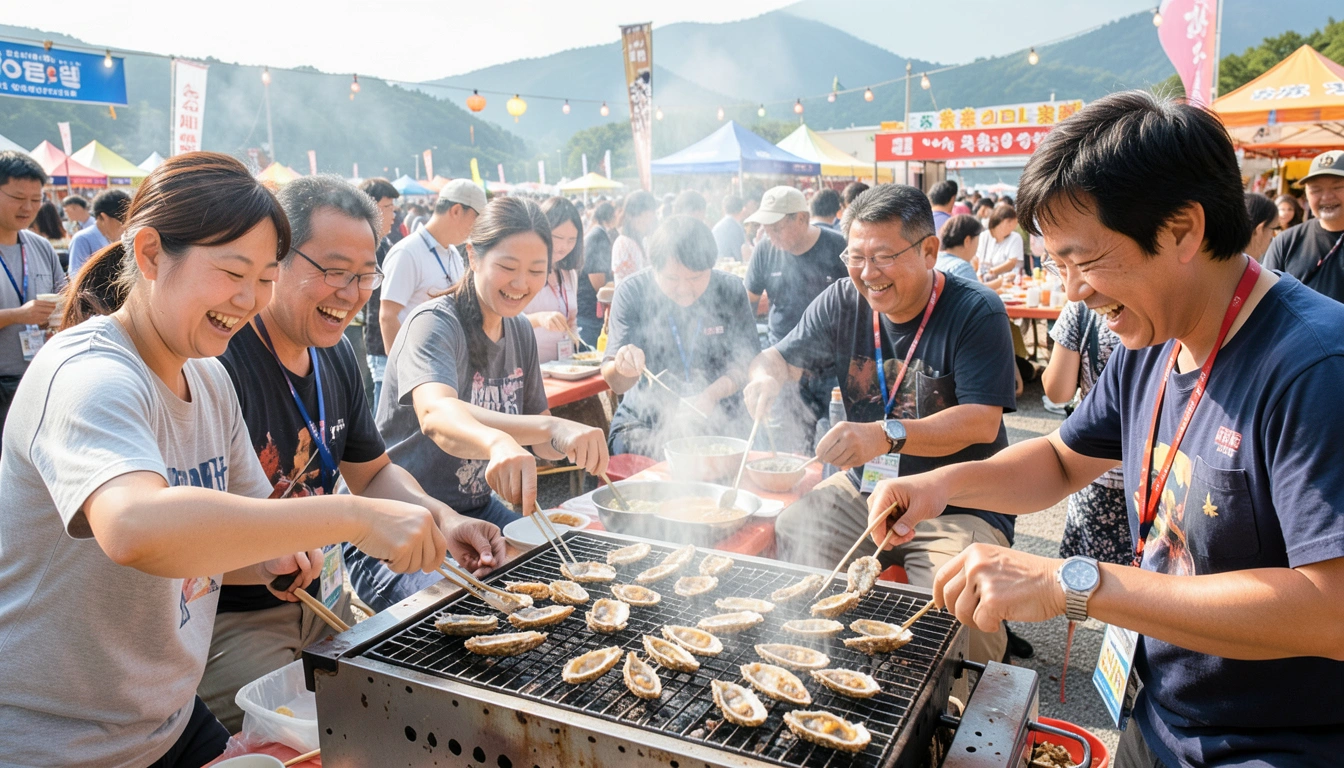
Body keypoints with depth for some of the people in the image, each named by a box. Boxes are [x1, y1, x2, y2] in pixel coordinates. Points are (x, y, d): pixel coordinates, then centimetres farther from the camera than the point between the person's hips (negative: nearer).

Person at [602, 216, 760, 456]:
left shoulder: (731, 291, -5)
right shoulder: (632, 293, -10)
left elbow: (747, 362, -2)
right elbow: (616, 384, -16)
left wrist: (712, 394, -23)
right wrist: (622, 367, -41)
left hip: (717, 421, 1)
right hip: (645, 420, -1)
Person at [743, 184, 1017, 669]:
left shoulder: (976, 312, -10)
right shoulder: (843, 302, 4)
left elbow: (983, 421, -18)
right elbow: (784, 357, 13)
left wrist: (887, 435, -32)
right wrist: (766, 375, -13)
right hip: (861, 490, 4)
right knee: (786, 539, -19)